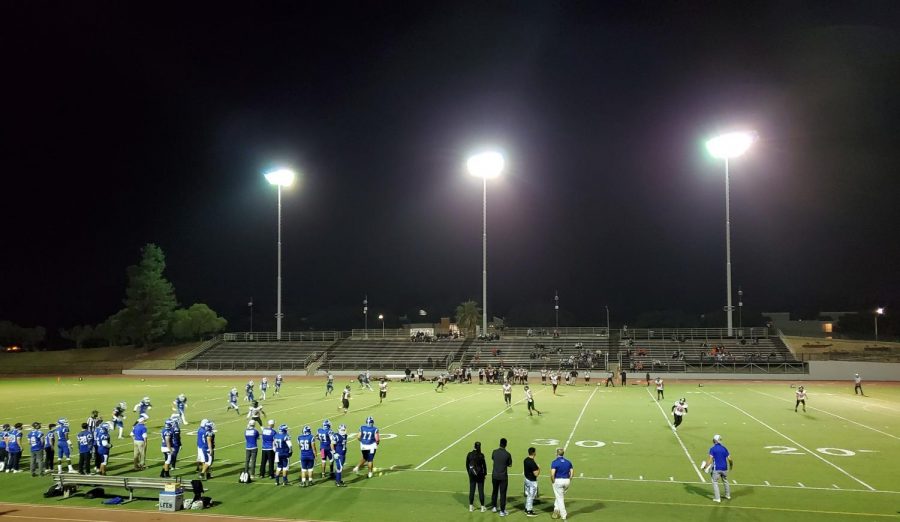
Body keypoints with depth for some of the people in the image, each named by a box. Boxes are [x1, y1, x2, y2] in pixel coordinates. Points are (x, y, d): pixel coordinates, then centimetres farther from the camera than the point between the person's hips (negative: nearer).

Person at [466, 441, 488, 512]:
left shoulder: (469, 454, -4)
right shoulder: (481, 455, -15)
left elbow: (467, 464, 4)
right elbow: (484, 465, -9)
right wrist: (485, 473, 5)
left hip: (472, 474, 3)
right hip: (480, 474, -3)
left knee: (471, 490, 11)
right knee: (481, 490, 6)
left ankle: (471, 506, 18)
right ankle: (482, 507, 12)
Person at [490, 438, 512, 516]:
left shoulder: (494, 452, -6)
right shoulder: (507, 454, -14)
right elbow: (510, 465, -2)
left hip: (495, 475, 3)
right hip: (503, 476, -3)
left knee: (494, 491, 21)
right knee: (502, 493, 3)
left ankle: (494, 507, 32)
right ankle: (502, 511, 5)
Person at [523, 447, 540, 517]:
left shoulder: (526, 460, 1)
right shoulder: (532, 462, -27)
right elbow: (536, 474, -24)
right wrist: (539, 468, -9)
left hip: (527, 479, 9)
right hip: (532, 481, -9)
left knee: (527, 495, 20)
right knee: (531, 496, 3)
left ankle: (527, 509, 31)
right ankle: (529, 511, 12)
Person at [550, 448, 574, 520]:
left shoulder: (555, 462, -12)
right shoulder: (568, 462, 5)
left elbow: (552, 474, -20)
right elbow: (572, 473, 3)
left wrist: (553, 481, -6)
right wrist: (569, 480, 11)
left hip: (558, 481, -5)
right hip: (567, 481, 5)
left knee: (560, 498, 6)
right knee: (560, 496, 24)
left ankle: (563, 515, 10)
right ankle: (556, 511, 19)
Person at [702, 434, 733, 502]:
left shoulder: (712, 449, -7)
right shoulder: (724, 448, 4)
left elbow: (710, 459, -16)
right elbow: (729, 459, 2)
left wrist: (705, 467, -10)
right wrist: (731, 465, 21)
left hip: (716, 469, -4)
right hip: (724, 468, 4)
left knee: (715, 482, 5)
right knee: (725, 481, 23)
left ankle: (717, 498, 0)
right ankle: (728, 495, 37)